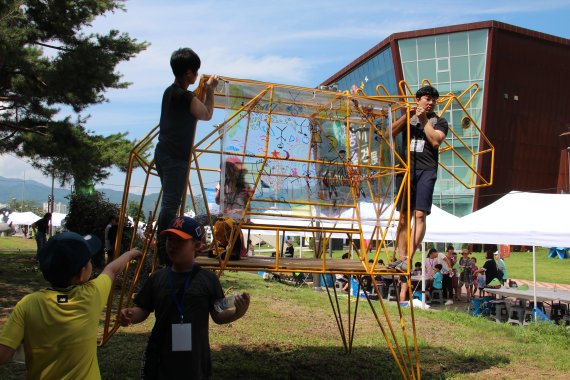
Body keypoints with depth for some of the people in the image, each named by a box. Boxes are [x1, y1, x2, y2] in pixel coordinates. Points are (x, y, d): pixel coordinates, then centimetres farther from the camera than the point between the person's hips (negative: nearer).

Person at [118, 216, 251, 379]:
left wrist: (237, 313, -20)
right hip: (160, 360, 2)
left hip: (195, 362, -2)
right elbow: (143, 310, 6)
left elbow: (218, 315, -1)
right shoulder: (157, 277, -1)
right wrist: (130, 315, -15)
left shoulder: (208, 278, -7)